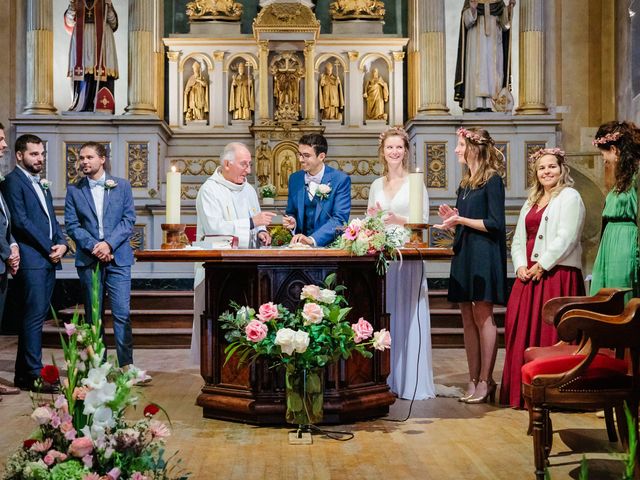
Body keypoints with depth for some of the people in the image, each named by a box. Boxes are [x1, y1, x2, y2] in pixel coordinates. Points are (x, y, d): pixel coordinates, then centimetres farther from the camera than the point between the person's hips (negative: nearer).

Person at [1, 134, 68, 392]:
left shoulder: (42, 184, 21)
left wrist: (61, 244, 2)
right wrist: (49, 248, -11)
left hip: (49, 258, 8)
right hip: (31, 259, -8)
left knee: (36, 317, 10)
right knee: (34, 317, -8)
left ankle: (24, 374, 16)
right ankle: (33, 374, -3)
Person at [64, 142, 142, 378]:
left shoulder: (122, 186, 6)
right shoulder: (74, 190, 7)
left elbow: (129, 219, 0)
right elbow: (72, 225, 1)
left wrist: (109, 243, -12)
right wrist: (93, 246, -12)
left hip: (117, 257, -1)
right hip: (88, 260, 1)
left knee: (122, 313, -7)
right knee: (93, 315, 6)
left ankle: (126, 364, -4)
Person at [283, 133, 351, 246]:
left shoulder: (341, 180, -5)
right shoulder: (294, 179, 8)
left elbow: (340, 219, -12)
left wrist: (312, 239, -23)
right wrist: (292, 222, -4)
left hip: (329, 245, -4)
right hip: (300, 245, 4)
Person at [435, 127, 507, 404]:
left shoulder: (493, 180, -5)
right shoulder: (465, 183, 18)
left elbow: (494, 224, -12)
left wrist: (461, 220, -14)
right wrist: (452, 220, 3)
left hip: (484, 255, -8)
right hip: (463, 254, 8)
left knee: (482, 316, -6)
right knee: (468, 319, 6)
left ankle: (485, 381, -1)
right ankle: (473, 381, 10)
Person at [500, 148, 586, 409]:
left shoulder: (569, 197, -1)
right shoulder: (531, 202, 21)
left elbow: (566, 238, -13)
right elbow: (519, 239, 17)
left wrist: (542, 266, -15)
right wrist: (520, 266, 0)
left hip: (557, 274, -7)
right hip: (528, 275, 7)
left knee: (550, 332, -8)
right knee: (521, 330, 4)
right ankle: (523, 392, 11)